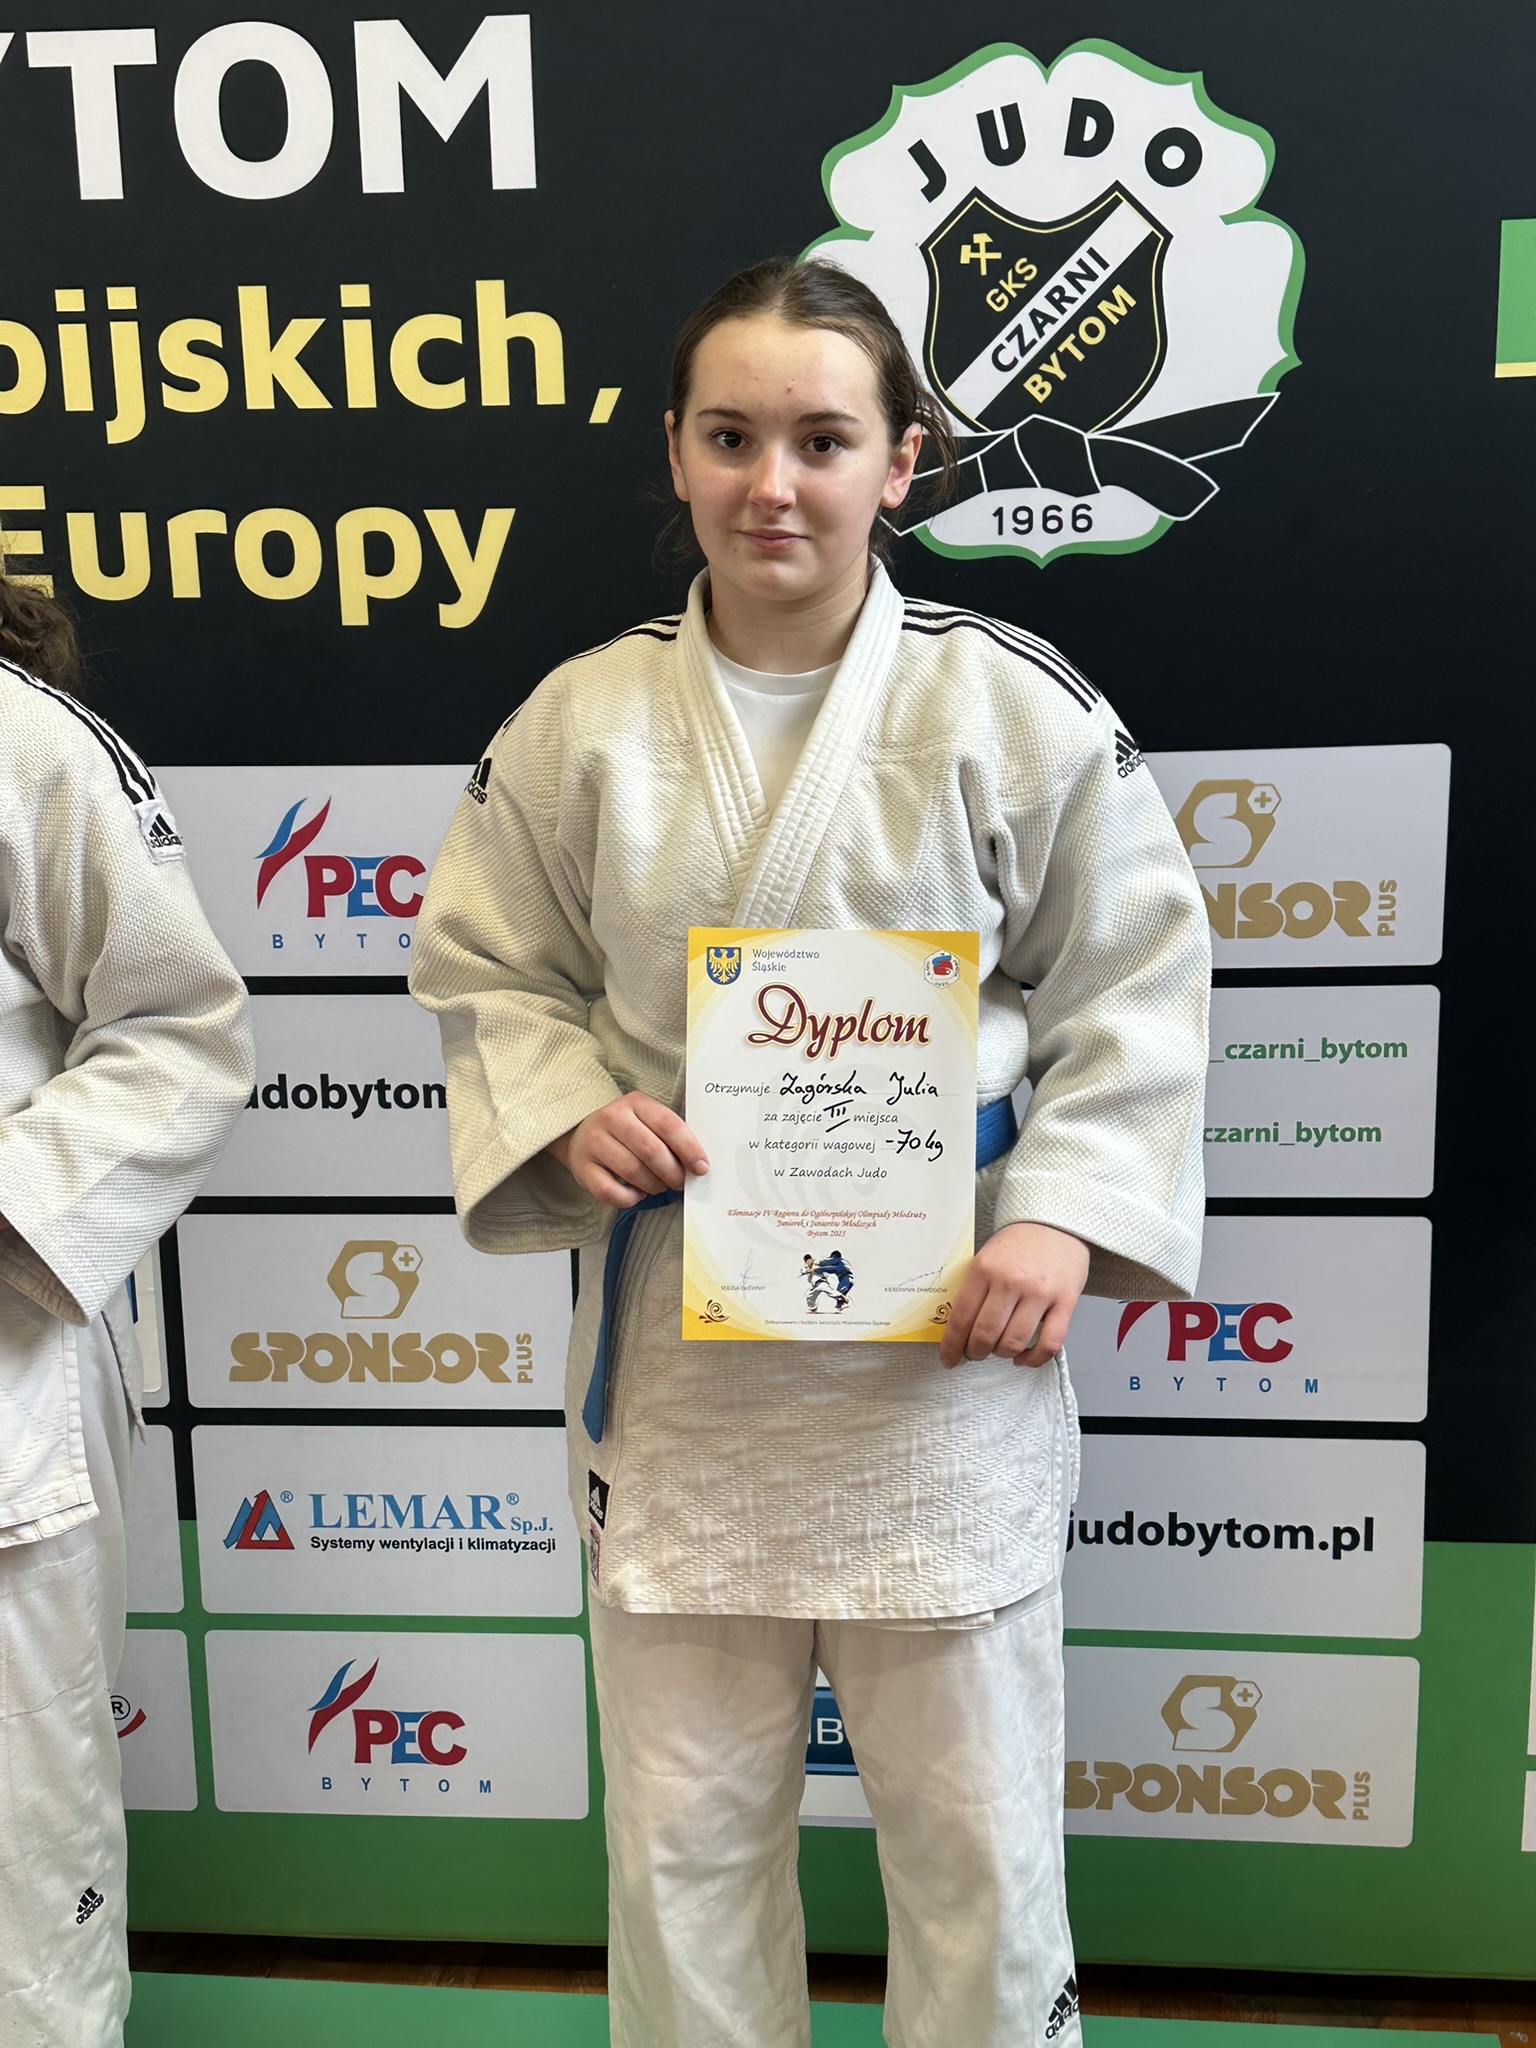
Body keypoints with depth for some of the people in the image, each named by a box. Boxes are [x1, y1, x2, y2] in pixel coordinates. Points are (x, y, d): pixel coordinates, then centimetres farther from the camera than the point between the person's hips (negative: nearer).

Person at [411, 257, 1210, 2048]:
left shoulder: (1015, 709, -5)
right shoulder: (581, 722, 0)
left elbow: (1136, 989, -1)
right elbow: (485, 972, 8)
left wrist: (1066, 1216, -13)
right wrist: (570, 1114, -11)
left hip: (942, 1341, -1)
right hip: (676, 1345, 2)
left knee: (972, 1817, 15)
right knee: (681, 1828, 18)